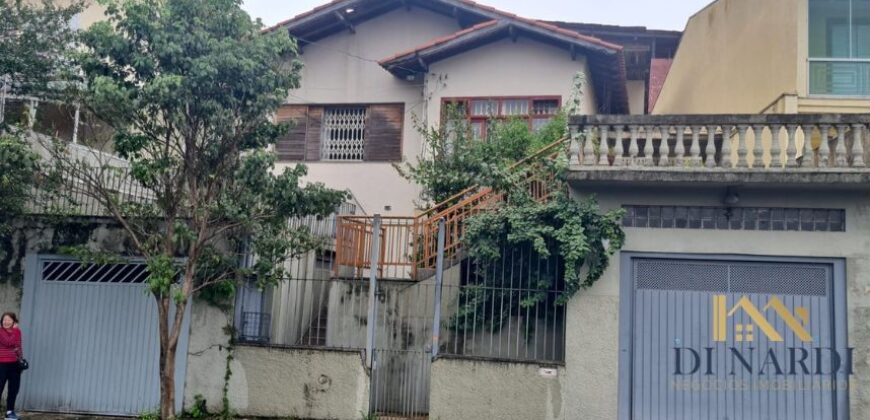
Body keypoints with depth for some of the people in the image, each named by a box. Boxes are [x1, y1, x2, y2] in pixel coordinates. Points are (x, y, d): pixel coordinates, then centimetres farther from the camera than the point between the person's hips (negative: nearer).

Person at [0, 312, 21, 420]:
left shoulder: (17, 331, 8)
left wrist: (21, 357, 12)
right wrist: (14, 330, -19)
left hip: (14, 364, 6)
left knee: (14, 388, 11)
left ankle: (10, 411, 23)